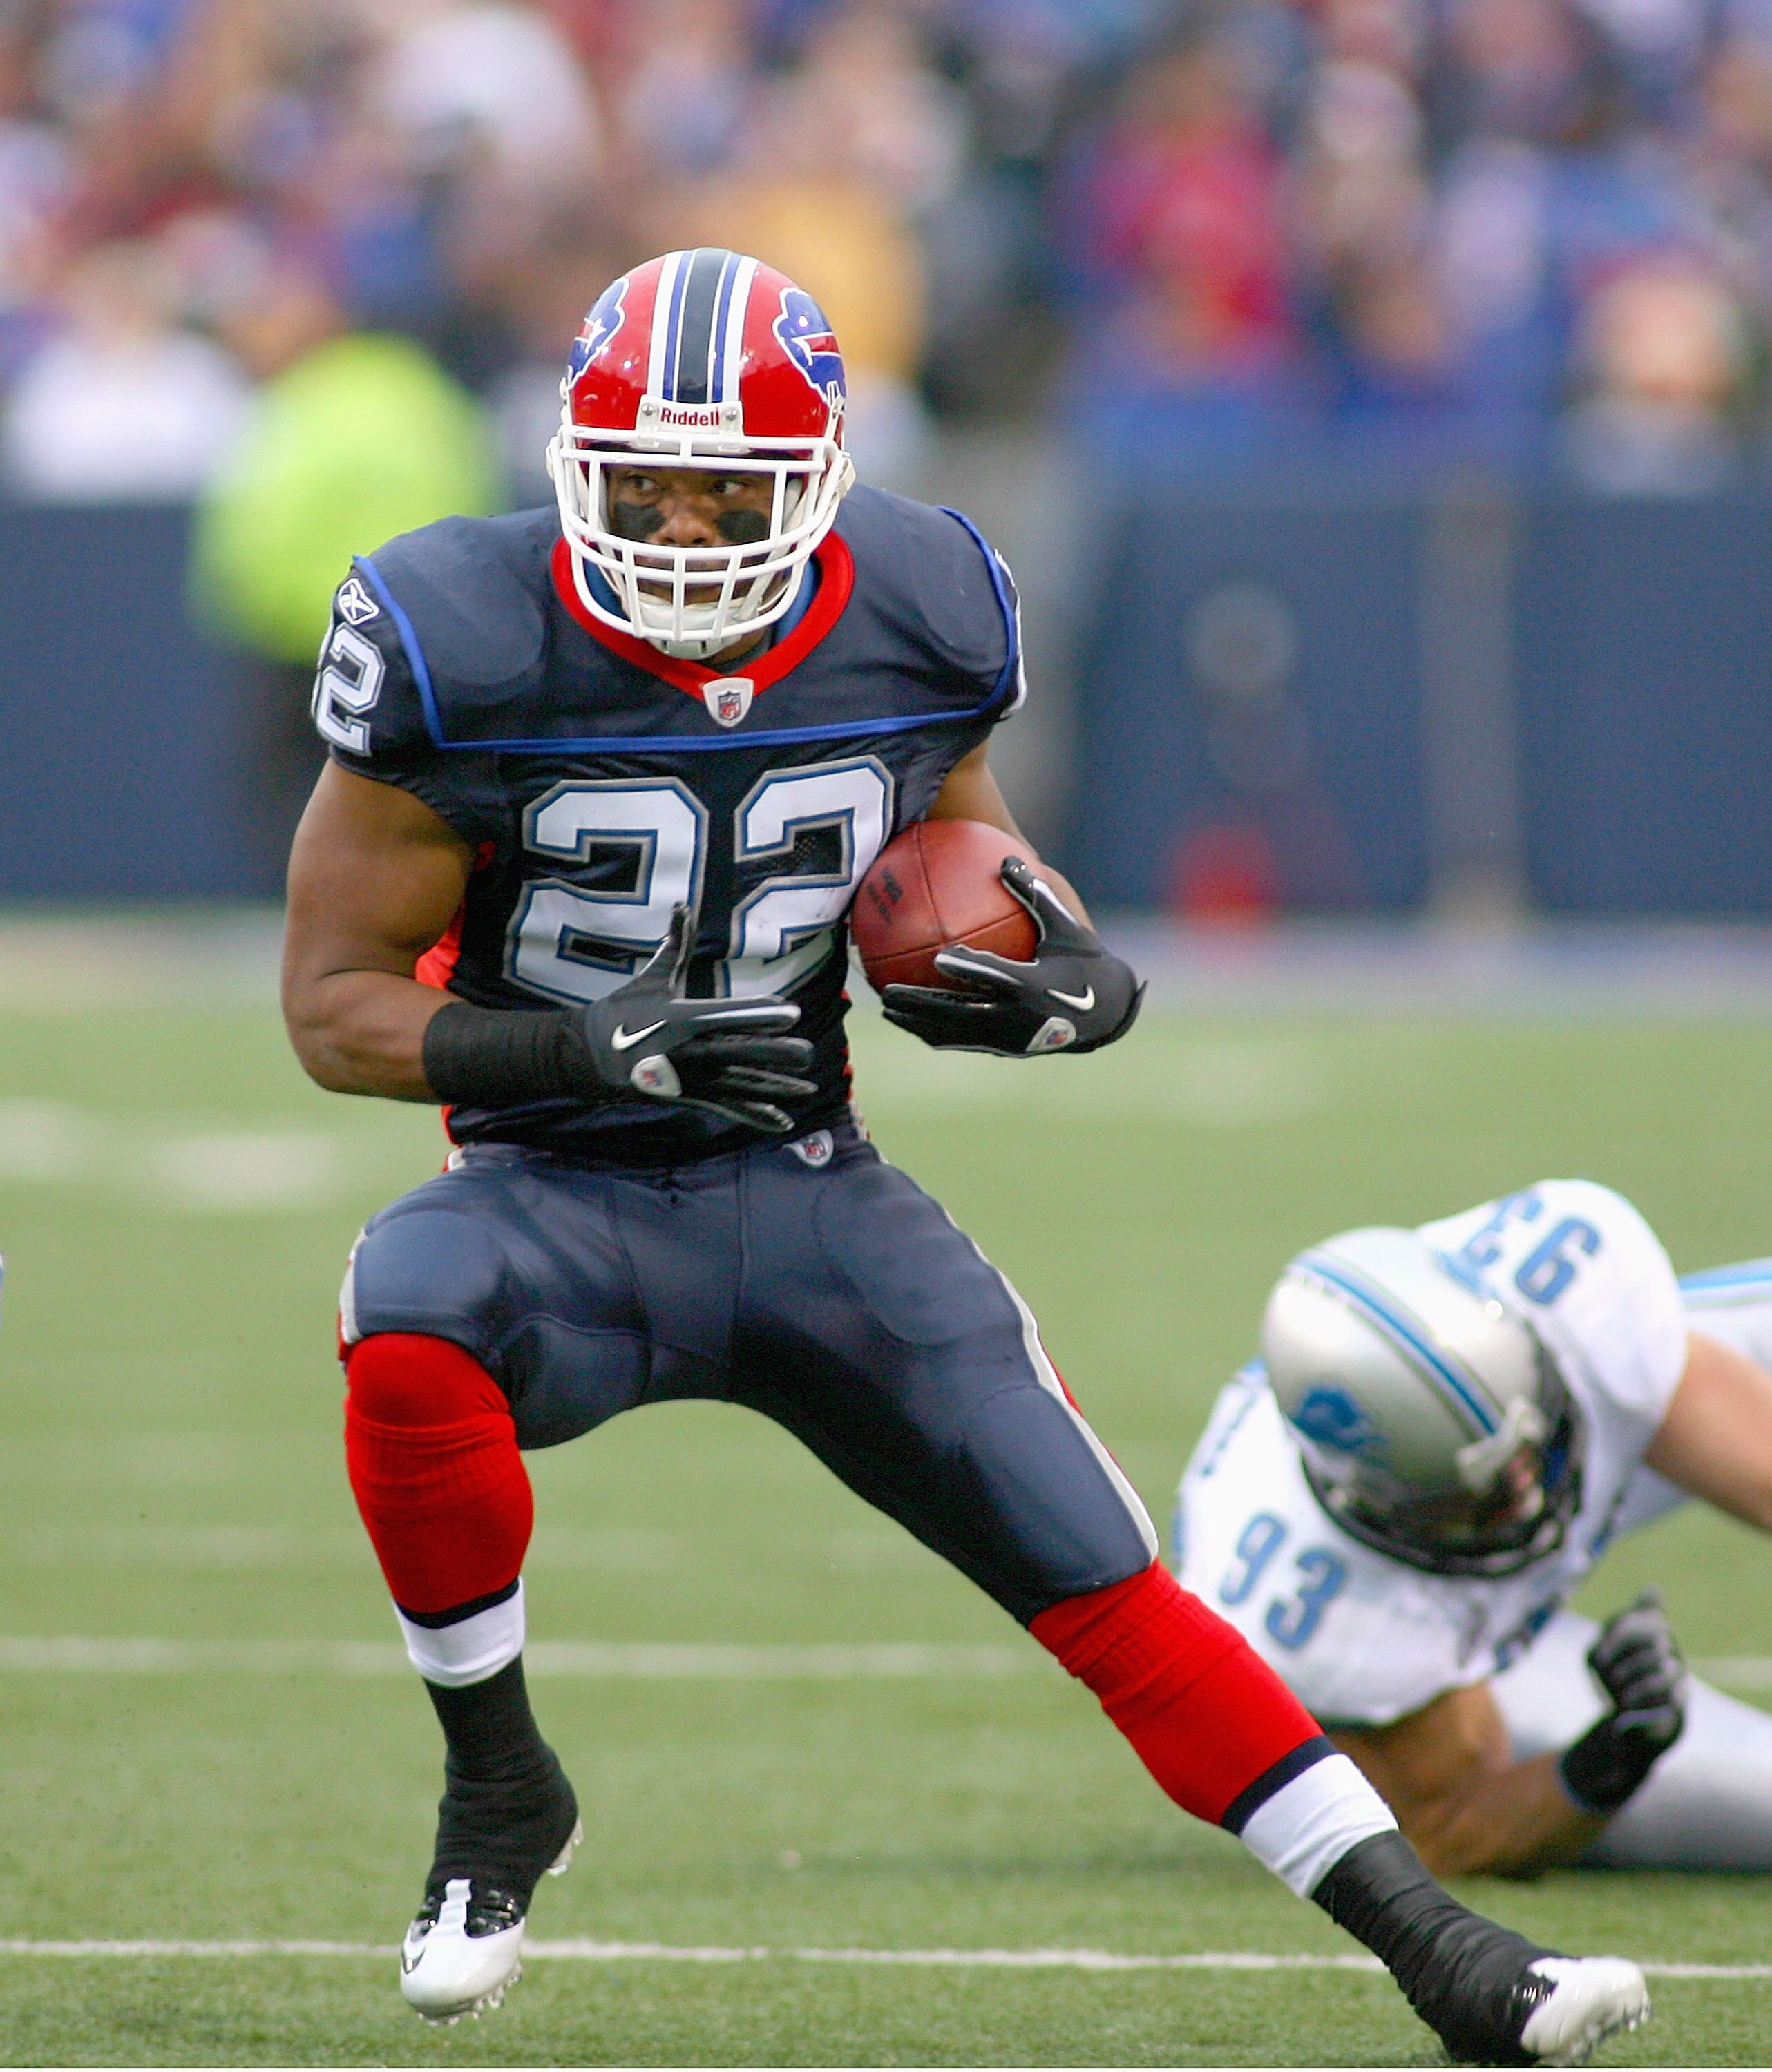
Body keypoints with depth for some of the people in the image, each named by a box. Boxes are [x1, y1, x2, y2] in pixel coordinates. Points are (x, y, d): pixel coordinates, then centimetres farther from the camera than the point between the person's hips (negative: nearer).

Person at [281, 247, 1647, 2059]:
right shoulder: (466, 652, -16)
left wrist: (1063, 984, -11)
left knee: (1108, 1588, -5)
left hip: (808, 1196, 3)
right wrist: (592, 1044, -27)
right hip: (561, 1204, -3)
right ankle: (498, 1784, -14)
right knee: (410, 1321, -37)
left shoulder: (915, 624, -5)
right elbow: (332, 1005, -11)